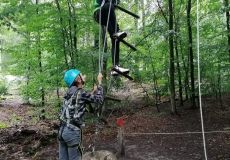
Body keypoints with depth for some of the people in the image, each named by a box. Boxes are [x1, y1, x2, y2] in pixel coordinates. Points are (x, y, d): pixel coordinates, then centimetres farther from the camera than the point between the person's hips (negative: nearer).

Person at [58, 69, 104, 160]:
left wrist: (94, 91, 28)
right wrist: (99, 82, 2)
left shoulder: (70, 92, 12)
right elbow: (99, 100, -4)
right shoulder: (80, 93, -12)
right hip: (72, 131, -8)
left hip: (62, 130, 8)